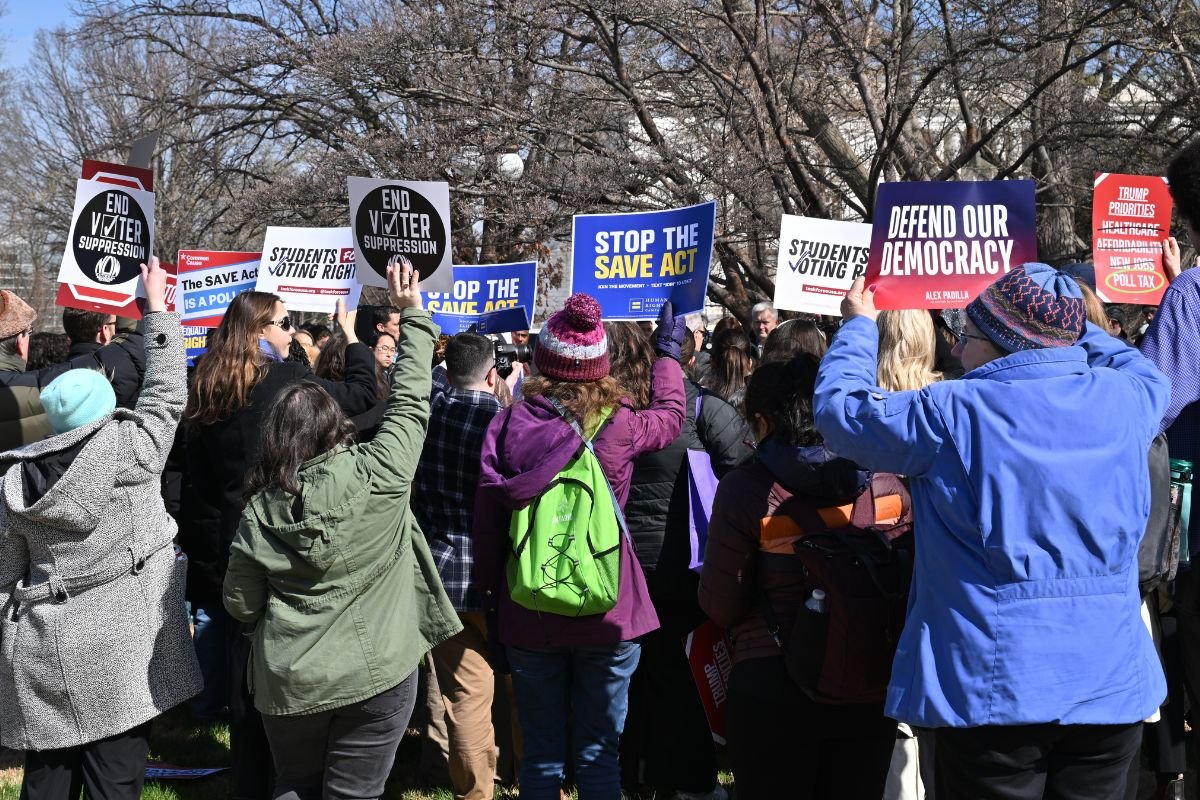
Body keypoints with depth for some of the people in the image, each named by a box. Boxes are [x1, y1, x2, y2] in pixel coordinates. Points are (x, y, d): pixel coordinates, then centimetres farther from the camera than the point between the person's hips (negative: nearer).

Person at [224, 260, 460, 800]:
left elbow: (240, 605, 1)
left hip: (289, 682, 2)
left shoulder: (260, 508, -6)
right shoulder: (375, 477, -14)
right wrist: (413, 315, 8)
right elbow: (409, 403, -1)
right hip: (377, 674, -2)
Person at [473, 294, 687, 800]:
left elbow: (487, 524, -2)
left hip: (529, 616, 1)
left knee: (540, 753, 13)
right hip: (607, 610, -1)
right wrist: (668, 353, 32)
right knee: (598, 753, 9)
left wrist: (491, 601, 10)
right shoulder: (619, 425, -8)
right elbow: (671, 415, 15)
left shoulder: (509, 425, -7)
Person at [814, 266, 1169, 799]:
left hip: (992, 690, -4)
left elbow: (838, 410, 2)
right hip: (1114, 687, 4)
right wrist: (1065, 325, 34)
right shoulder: (1125, 400, 1)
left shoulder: (953, 413, -11)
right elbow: (1147, 373, 27)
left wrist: (859, 326, 18)